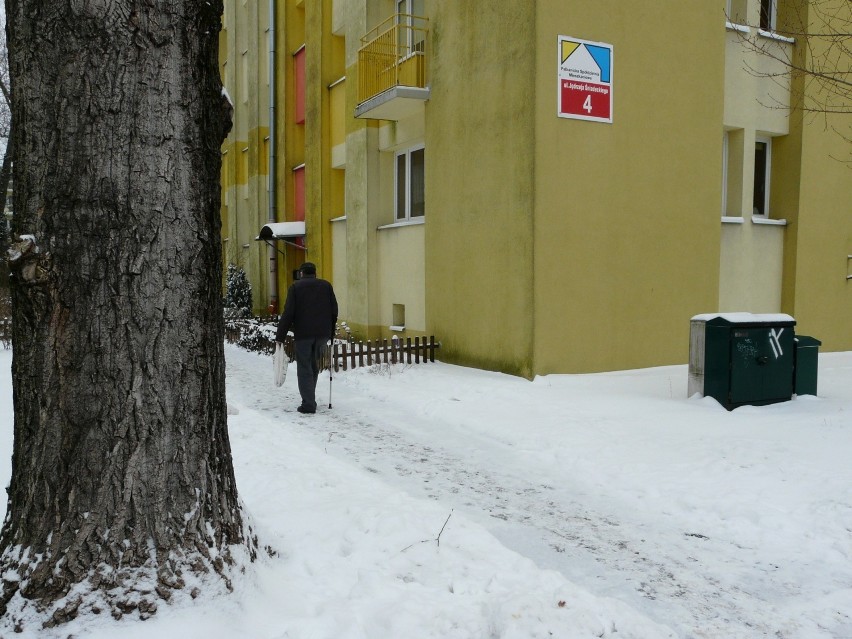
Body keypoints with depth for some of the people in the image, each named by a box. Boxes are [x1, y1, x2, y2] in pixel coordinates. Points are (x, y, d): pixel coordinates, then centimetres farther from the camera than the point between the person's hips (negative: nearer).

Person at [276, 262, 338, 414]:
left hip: (303, 334, -3)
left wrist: (280, 336, -3)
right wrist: (331, 332, 18)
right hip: (323, 333, 4)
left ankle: (308, 404, -2)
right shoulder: (326, 286, 10)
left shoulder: (296, 287, 0)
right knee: (314, 365, 17)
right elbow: (334, 311, 10)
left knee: (304, 369, 1)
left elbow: (288, 313, -6)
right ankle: (309, 397, 22)